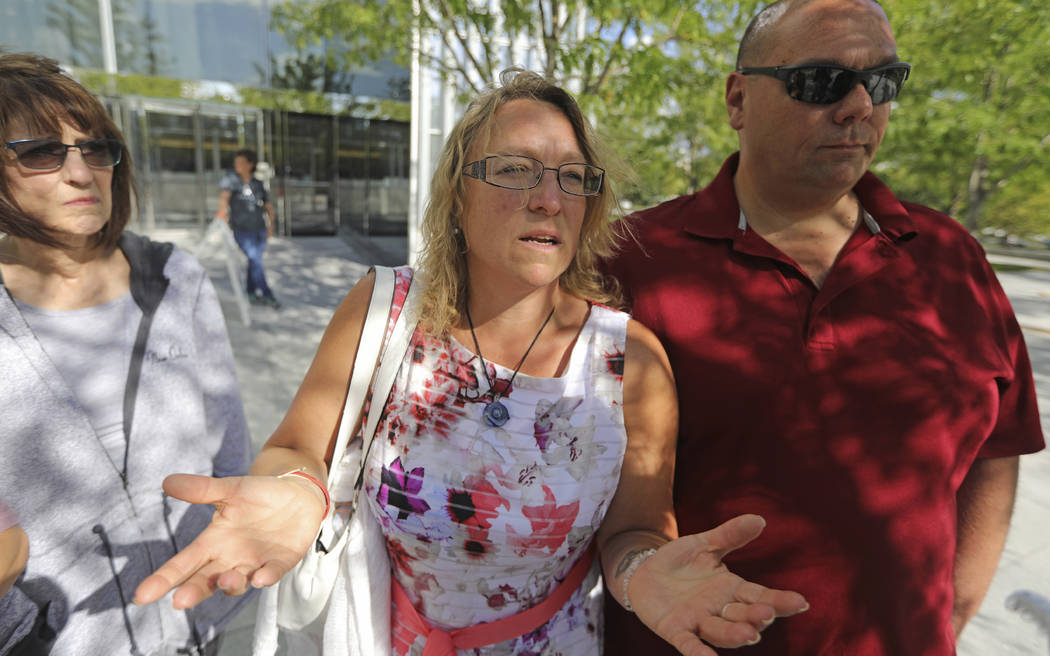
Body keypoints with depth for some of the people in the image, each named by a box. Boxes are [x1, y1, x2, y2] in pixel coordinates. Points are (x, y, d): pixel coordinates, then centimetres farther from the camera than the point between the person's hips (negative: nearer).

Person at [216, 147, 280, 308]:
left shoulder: (258, 184, 6)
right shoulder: (231, 177, -4)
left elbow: (268, 206, 13)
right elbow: (224, 194, -23)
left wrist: (270, 226, 2)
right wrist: (222, 209, -42)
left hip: (259, 229, 3)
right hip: (242, 230, -3)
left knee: (255, 261, 10)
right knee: (254, 260, -10)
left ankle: (252, 293, 24)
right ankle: (266, 294, -4)